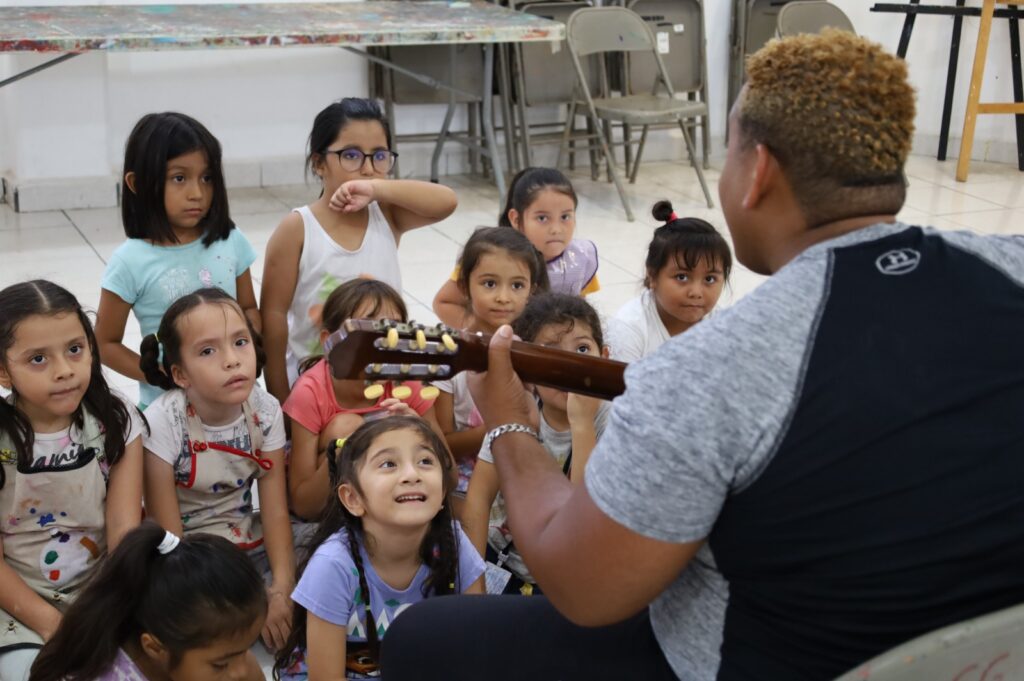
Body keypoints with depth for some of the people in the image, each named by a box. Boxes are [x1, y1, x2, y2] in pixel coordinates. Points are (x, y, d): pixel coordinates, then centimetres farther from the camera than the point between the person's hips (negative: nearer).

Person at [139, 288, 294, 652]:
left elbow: (275, 510, -10)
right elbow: (167, 530, -17)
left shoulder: (265, 410, -10)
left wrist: (282, 588, -23)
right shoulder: (161, 423, -22)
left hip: (249, 541, 5)